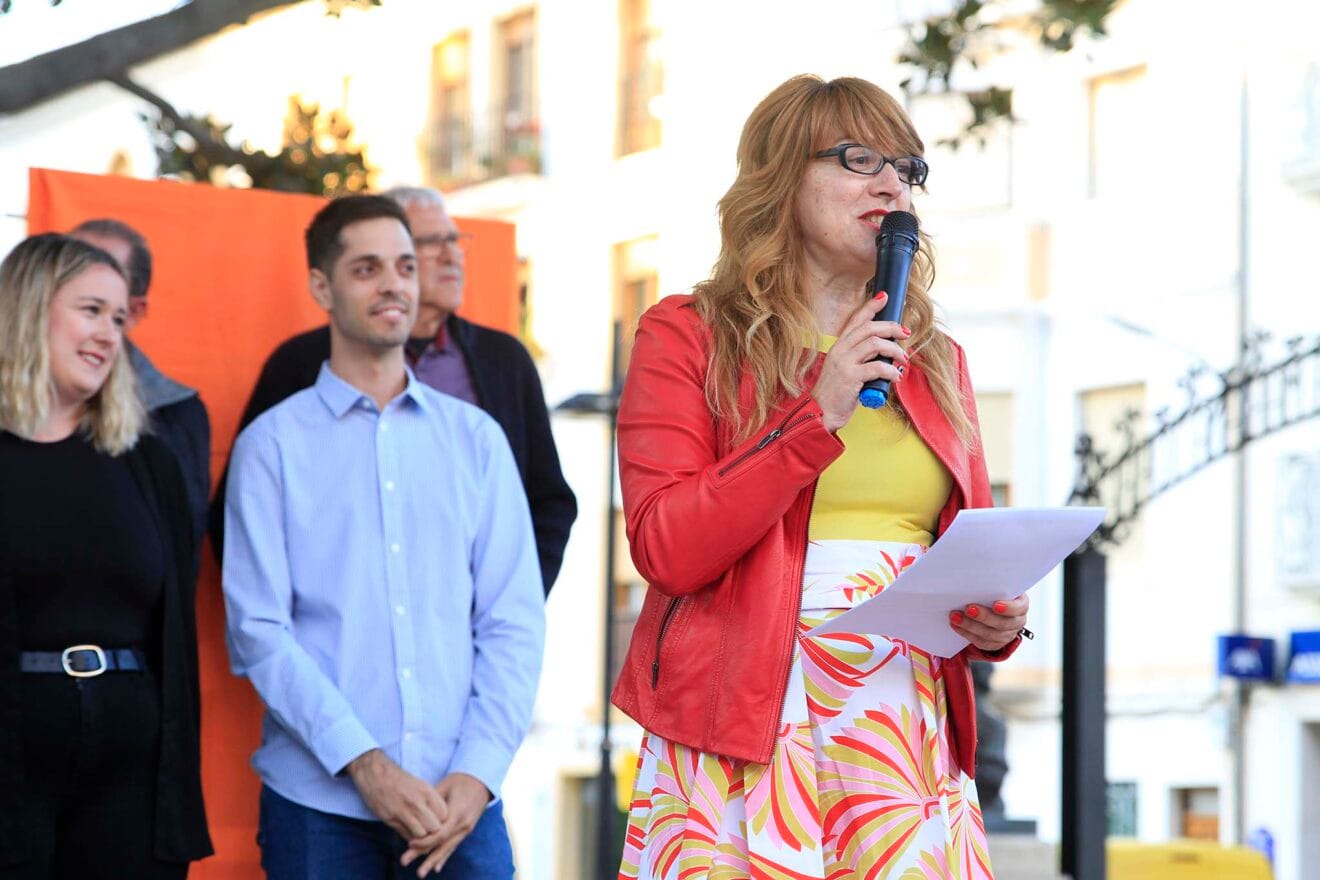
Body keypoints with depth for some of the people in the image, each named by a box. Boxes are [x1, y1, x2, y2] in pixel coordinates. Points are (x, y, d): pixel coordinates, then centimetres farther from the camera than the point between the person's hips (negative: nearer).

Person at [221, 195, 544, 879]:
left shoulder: (476, 438, 11)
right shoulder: (273, 444, 3)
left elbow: (514, 620, 6)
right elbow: (259, 630, -4)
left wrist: (477, 771, -7)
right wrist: (363, 763, -14)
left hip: (460, 800, 2)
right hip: (320, 800, -2)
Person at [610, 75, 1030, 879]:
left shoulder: (936, 361, 17)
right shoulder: (689, 335, 3)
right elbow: (666, 549, -8)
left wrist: (996, 624, 0)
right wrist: (819, 414, -13)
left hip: (907, 728, 4)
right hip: (738, 730, -4)